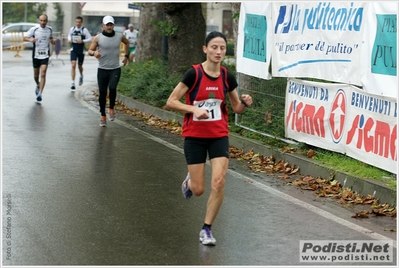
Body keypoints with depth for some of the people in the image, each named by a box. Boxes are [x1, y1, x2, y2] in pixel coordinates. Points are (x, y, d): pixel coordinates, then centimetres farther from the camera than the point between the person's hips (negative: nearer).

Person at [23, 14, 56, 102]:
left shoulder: (50, 29, 2)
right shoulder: (34, 29, -7)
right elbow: (24, 37, -5)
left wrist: (52, 41, -3)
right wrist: (30, 39, -26)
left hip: (45, 55, 0)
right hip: (36, 55, 0)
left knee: (43, 74, -14)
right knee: (36, 75, 13)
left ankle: (40, 93, -16)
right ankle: (38, 85, 45)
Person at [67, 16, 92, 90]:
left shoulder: (84, 30, -9)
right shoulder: (72, 29, 0)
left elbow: (90, 39, -7)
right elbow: (69, 35, 20)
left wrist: (82, 41, -21)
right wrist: (69, 39, -1)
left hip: (81, 51, -1)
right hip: (73, 50, 1)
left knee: (80, 66, 14)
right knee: (73, 65, -15)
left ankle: (81, 76, 50)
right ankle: (73, 83, -15)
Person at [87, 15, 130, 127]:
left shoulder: (120, 36, 2)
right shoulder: (97, 38, -4)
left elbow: (127, 43, 24)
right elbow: (89, 51, -2)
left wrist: (126, 56, 19)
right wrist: (94, 52, -25)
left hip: (115, 69, 0)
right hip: (102, 69, 0)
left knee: (112, 88, -23)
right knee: (102, 93, 3)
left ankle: (111, 108, 1)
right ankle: (102, 115, 17)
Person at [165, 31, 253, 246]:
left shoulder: (227, 77, -1)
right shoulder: (193, 74, -14)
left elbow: (237, 108, 10)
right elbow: (170, 102, -13)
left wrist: (244, 103, -12)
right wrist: (194, 109, -27)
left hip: (219, 136, 3)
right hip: (194, 136, -3)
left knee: (218, 183, -13)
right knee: (199, 190, 1)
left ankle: (207, 229, 4)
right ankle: (190, 181, 40)